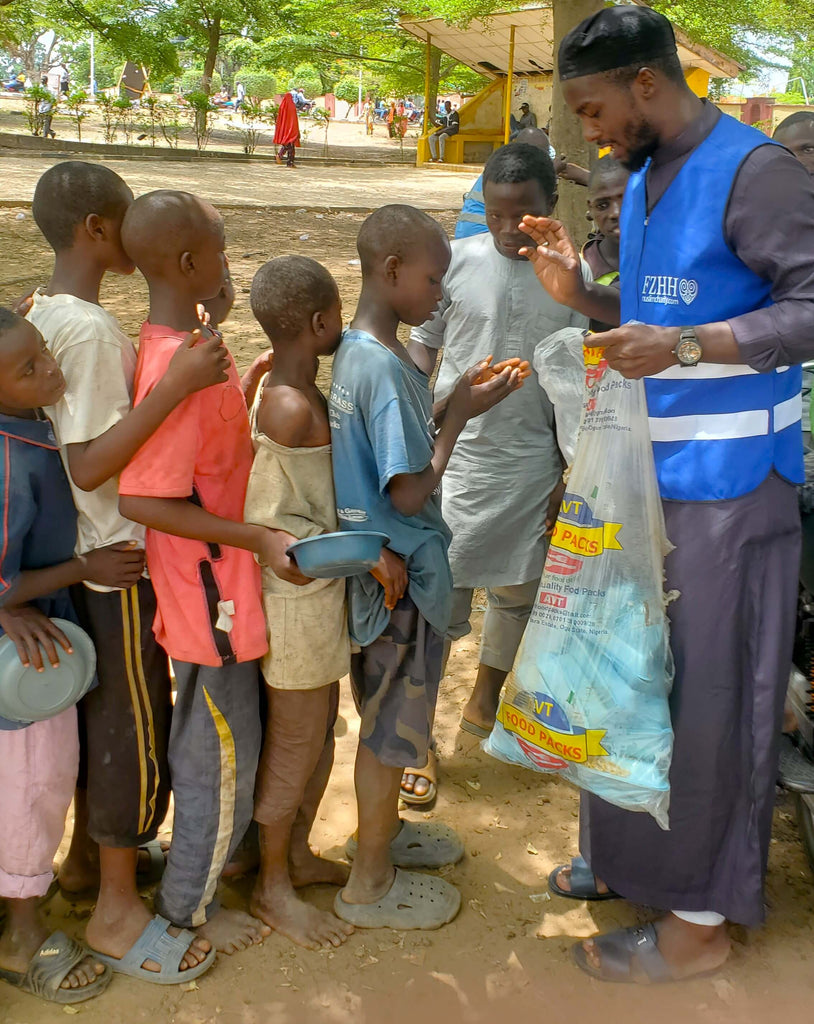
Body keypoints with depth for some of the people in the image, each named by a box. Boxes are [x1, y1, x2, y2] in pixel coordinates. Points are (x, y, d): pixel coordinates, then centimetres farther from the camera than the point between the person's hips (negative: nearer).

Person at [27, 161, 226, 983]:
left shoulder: (45, 310, 6)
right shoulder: (90, 329, -24)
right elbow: (90, 465, -30)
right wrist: (174, 386, -37)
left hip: (90, 552, 9)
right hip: (123, 560, -9)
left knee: (98, 706, 21)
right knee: (134, 725, 3)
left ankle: (89, 854, 39)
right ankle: (117, 909, 17)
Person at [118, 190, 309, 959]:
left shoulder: (185, 346, 3)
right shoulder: (177, 366, -27)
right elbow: (142, 500, -27)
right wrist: (257, 539, -28)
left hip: (218, 585, 9)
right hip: (209, 594, -9)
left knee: (213, 740, 25)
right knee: (224, 753, 8)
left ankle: (209, 859, 45)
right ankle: (189, 903, 28)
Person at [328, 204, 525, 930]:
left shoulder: (355, 349, 4)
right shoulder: (386, 369, -25)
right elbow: (410, 494, -24)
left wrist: (454, 399, 2)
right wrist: (462, 414, -17)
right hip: (399, 572, -9)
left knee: (385, 714, 24)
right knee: (391, 725, 6)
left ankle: (379, 831, 44)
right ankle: (370, 884, 24)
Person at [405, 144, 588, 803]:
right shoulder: (455, 261, -5)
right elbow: (420, 354, 2)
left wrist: (574, 473, 3)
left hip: (533, 463, 3)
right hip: (456, 458, -3)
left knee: (519, 591, 16)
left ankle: (483, 705, 39)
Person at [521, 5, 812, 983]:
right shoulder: (642, 181, 14)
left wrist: (685, 345, -27)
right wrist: (582, 294, 4)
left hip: (724, 484, -8)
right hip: (646, 472, 8)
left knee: (707, 697, 0)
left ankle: (700, 918, 16)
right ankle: (633, 856, 37)